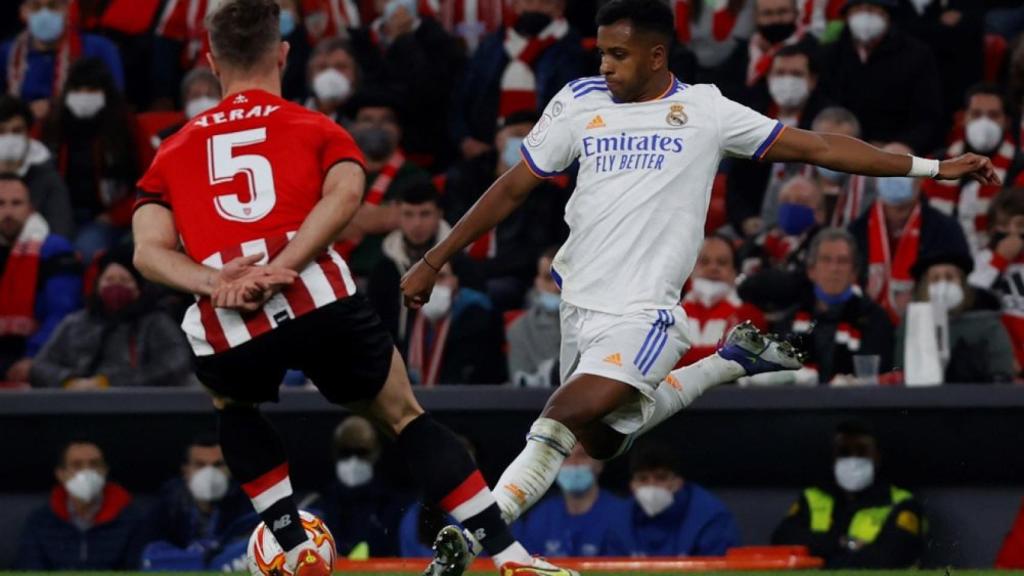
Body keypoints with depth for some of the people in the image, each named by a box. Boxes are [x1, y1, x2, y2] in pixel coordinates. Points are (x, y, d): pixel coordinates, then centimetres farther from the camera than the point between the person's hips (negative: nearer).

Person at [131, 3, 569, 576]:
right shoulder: (318, 129, 20)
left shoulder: (175, 151, 26)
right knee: (406, 419, 19)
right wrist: (276, 272, -9)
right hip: (321, 301, -1)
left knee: (233, 405, 36)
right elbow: (344, 193, -3)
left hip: (225, 328, 1)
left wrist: (216, 285, -4)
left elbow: (149, 251, 10)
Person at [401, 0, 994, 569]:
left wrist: (932, 167, -1)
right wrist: (435, 261, 11)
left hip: (642, 315, -6)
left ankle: (477, 536, -19)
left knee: (565, 419, -22)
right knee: (602, 438, 17)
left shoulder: (705, 110, -2)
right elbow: (513, 188, 12)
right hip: (580, 304, 6)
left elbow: (817, 147, 1)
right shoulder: (580, 102, 6)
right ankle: (729, 362, 31)